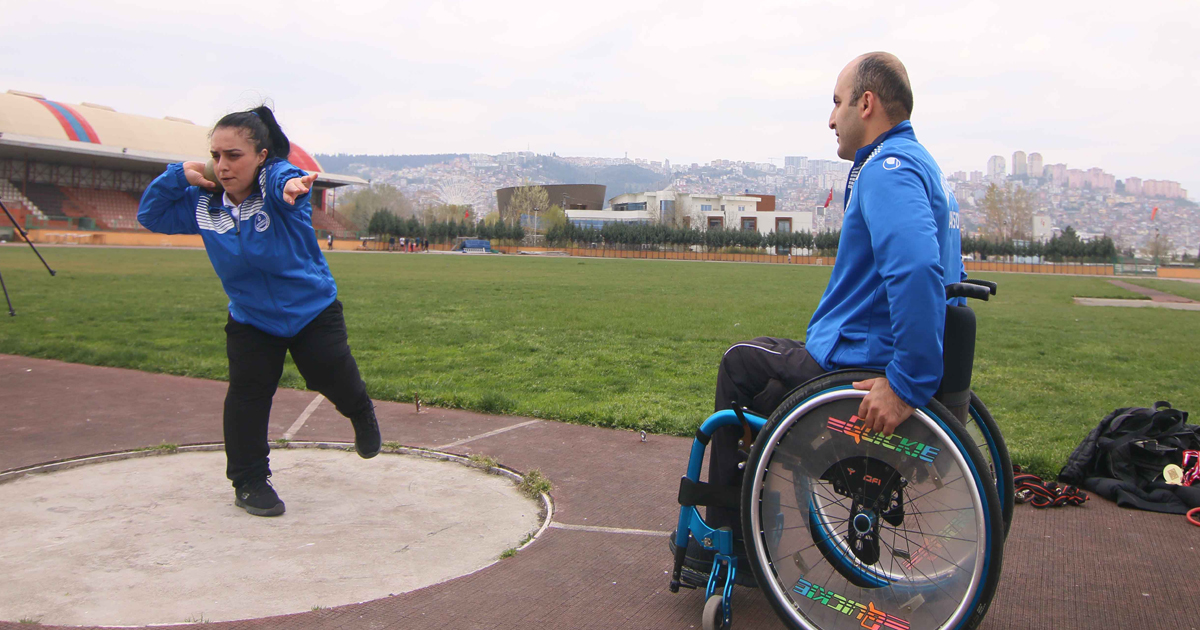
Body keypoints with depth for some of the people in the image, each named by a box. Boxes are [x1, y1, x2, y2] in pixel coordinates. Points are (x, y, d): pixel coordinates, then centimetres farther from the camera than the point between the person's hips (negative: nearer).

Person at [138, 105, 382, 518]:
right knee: (247, 395, -3)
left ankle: (361, 412, 34)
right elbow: (150, 215, 4)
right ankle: (249, 481, 14)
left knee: (332, 377, -4)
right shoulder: (204, 204, -8)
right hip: (250, 319, 3)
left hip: (312, 310, -3)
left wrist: (292, 186, -76)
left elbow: (285, 177, -48)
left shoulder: (275, 180, -23)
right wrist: (179, 176, -15)